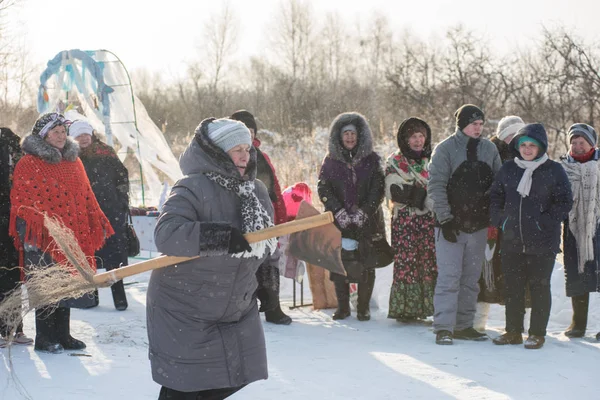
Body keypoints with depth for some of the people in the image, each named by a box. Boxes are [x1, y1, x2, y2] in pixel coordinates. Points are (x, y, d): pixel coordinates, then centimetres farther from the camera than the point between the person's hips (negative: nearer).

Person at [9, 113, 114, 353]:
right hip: (43, 237, -6)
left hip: (71, 235, 6)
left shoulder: (74, 162, 14)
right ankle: (45, 339, 6)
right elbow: (21, 201, -8)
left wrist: (97, 224, 16)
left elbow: (86, 197, 19)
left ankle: (62, 336, 19)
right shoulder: (28, 164, -5)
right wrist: (29, 233, -16)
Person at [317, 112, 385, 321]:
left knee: (366, 264, -2)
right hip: (339, 220, 1)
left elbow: (378, 189, -1)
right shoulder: (331, 160, 7)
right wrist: (339, 211, -11)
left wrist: (363, 212, -13)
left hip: (367, 220, -1)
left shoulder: (372, 159, 4)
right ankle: (342, 306, 10)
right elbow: (323, 188, 1)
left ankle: (363, 307, 8)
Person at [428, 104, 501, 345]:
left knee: (471, 279, 10)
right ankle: (443, 328, -8)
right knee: (449, 277, -9)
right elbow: (436, 186, -8)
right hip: (452, 225, -5)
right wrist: (445, 218, -14)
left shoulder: (489, 149, 8)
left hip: (479, 225, 5)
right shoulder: (445, 149, -5)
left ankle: (463, 325, 18)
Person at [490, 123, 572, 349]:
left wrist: (545, 221, -11)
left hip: (543, 241, -4)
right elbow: (496, 198, 16)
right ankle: (513, 331, 19)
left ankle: (537, 333, 9)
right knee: (512, 286, 8)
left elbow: (564, 202, -2)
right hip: (512, 240, 4)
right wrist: (500, 220, 3)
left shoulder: (554, 171, -2)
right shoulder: (508, 170, 9)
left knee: (539, 286, 2)